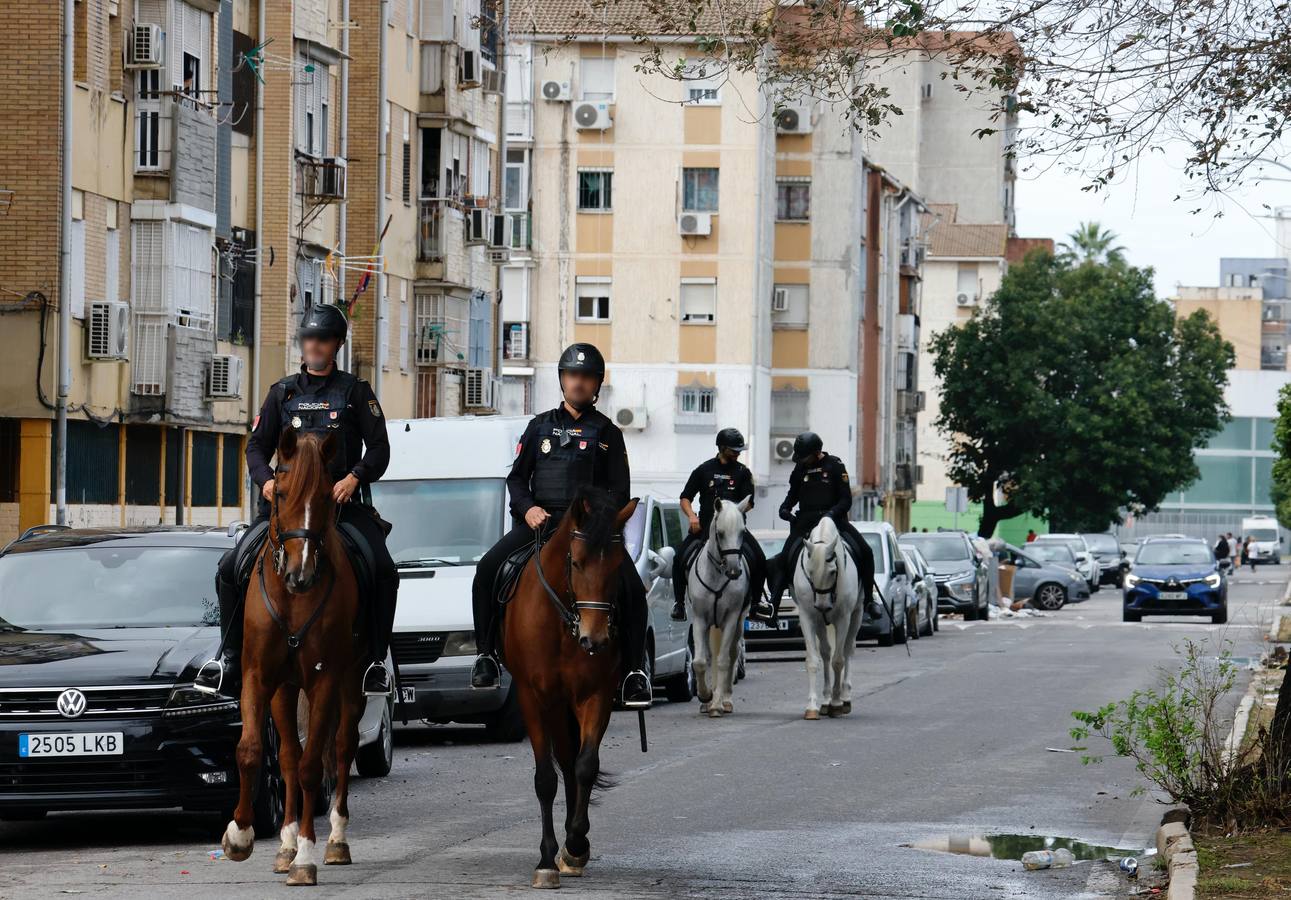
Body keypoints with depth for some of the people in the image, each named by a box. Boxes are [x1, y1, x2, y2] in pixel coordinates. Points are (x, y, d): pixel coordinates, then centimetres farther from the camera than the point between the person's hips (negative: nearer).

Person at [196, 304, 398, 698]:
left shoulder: (355, 392, 8)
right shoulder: (283, 392, 15)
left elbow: (379, 448, 3)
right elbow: (257, 445, 14)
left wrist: (354, 478, -16)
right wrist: (266, 479, -7)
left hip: (343, 499, -2)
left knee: (384, 571, -23)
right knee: (231, 569, -10)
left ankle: (375, 662, -12)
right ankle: (231, 656, 1)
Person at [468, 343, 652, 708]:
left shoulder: (607, 433, 11)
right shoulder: (541, 426, 16)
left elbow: (620, 491, 6)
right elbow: (516, 477, 16)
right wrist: (527, 508, -5)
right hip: (539, 521, 2)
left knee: (631, 587, -24)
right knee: (487, 570, -21)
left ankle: (635, 669, -13)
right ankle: (486, 654, -8)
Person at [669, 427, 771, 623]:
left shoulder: (743, 472, 7)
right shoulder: (704, 470, 6)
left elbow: (748, 503, 3)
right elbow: (685, 498, 8)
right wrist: (692, 516, -10)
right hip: (704, 525, -1)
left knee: (759, 559, -13)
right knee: (679, 559, -18)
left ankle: (757, 601, 8)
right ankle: (678, 601, -2)